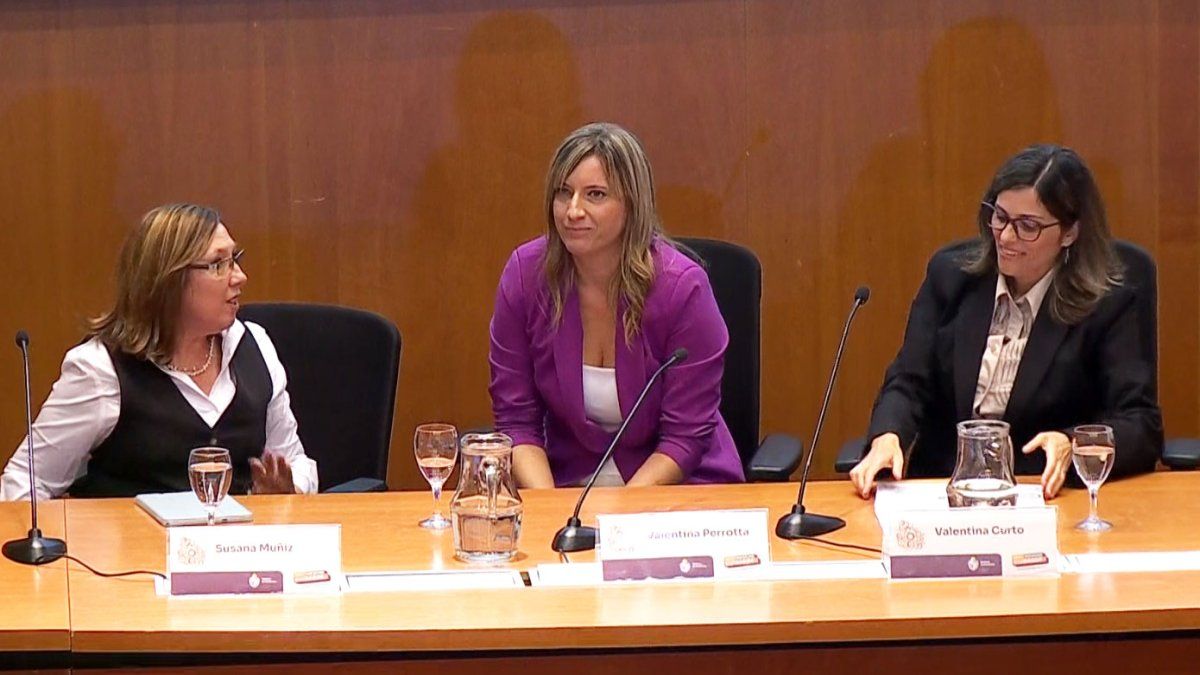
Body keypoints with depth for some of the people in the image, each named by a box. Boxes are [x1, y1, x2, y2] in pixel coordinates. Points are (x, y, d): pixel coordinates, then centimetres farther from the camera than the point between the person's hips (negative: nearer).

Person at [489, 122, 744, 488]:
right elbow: (516, 420, -2)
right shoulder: (525, 275, -6)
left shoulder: (682, 287, -14)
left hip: (678, 487, -2)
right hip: (569, 482, 2)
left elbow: (686, 437, -11)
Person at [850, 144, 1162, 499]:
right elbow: (909, 382, 7)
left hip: (1044, 498, -2)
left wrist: (1072, 445, -26)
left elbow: (1143, 430, -5)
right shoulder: (951, 273, 10)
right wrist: (887, 437, -16)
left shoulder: (1107, 306, -1)